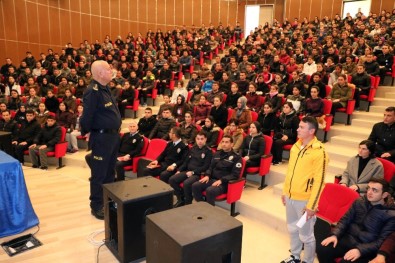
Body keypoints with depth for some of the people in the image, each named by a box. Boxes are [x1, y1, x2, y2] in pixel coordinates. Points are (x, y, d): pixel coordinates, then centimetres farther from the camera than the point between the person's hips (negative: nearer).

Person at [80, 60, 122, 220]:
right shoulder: (93, 91, -20)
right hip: (101, 137, -10)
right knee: (99, 174, 2)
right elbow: (87, 115, -22)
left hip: (113, 135, 10)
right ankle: (96, 206, 15)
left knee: (110, 171, 20)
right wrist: (85, 132, -9)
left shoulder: (105, 88, 11)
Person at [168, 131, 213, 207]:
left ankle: (188, 202, -10)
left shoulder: (208, 151, -3)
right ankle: (181, 199, 3)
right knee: (172, 180, -11)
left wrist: (193, 172, -17)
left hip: (198, 173, -6)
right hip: (187, 171, 7)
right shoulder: (193, 148, 15)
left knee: (186, 183, -34)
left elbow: (206, 166, -11)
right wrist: (179, 170, 4)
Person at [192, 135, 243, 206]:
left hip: (224, 183, -6)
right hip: (212, 179, 6)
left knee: (210, 190, -34)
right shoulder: (217, 154, 18)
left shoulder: (236, 157, -2)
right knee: (195, 186, -16)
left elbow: (235, 174, -9)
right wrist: (207, 175, -1)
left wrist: (221, 180, -20)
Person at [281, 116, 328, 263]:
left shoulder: (319, 151, -17)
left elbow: (319, 180, -17)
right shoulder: (296, 146, 5)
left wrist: (311, 205, -17)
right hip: (290, 197, 7)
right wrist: (285, 191, 14)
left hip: (304, 200, -7)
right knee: (292, 229, 21)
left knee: (306, 235, 7)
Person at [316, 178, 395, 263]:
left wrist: (360, 250, -25)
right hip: (349, 238, 4)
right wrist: (335, 235, -10)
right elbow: (345, 220, 8)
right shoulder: (359, 202, 6)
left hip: (367, 248, -4)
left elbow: (382, 241, -12)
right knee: (321, 248, -20)